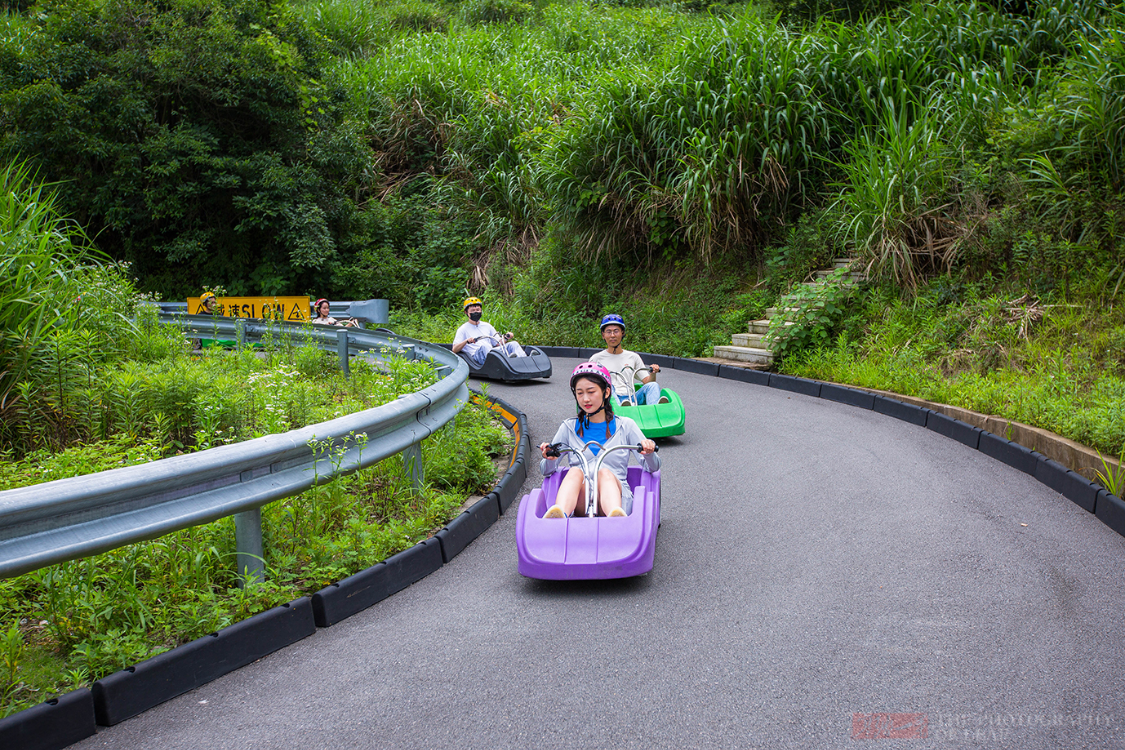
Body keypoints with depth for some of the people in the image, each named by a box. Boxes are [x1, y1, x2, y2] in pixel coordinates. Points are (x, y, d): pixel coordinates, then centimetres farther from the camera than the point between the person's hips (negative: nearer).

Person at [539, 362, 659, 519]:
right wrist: (549, 459, -8)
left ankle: (616, 517, -65)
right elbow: (547, 471, 16)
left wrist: (649, 454, -14)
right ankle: (559, 516, -62)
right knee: (575, 472, -32)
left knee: (605, 473, -33)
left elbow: (652, 467, 10)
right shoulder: (569, 428, 18)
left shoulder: (625, 426, 15)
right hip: (579, 503, 1)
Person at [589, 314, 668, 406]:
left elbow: (647, 381, 17)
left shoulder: (633, 357, 23)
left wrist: (653, 373, -6)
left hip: (632, 398, 3)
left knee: (653, 385, -23)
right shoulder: (597, 359, 16)